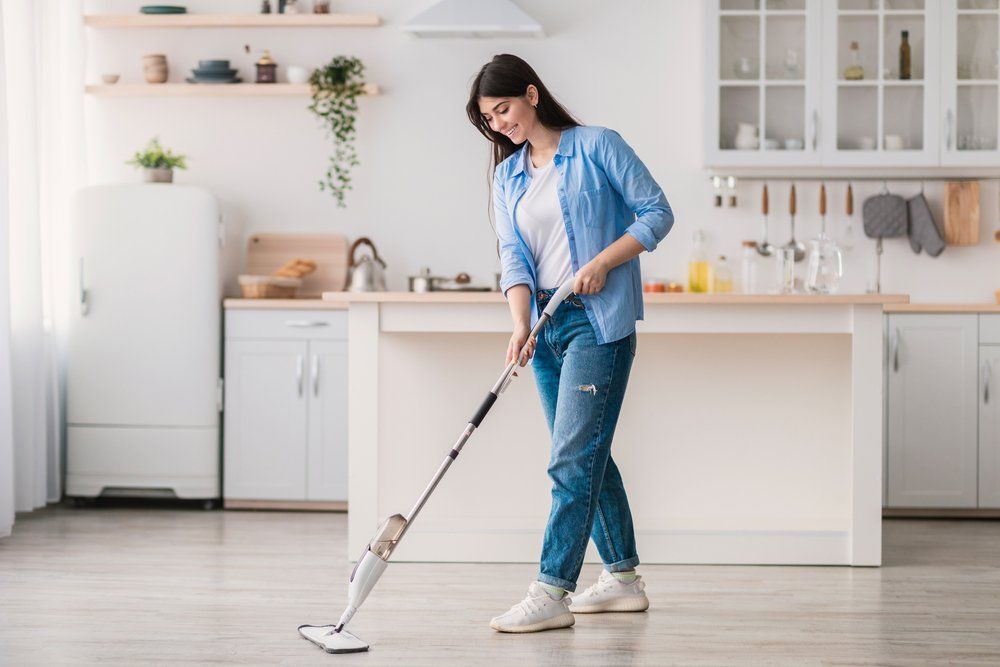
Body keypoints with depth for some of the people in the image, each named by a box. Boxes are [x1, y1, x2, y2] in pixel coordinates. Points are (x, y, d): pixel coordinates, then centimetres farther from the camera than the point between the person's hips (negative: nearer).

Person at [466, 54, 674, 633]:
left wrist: (602, 263, -15)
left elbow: (657, 212, -4)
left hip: (599, 321, -7)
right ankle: (623, 578, 22)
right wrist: (521, 324, -13)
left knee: (573, 457, -11)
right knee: (588, 455, 12)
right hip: (547, 324, 7)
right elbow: (514, 256, 3)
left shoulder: (596, 145, -4)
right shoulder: (508, 176, 13)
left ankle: (552, 592, -12)